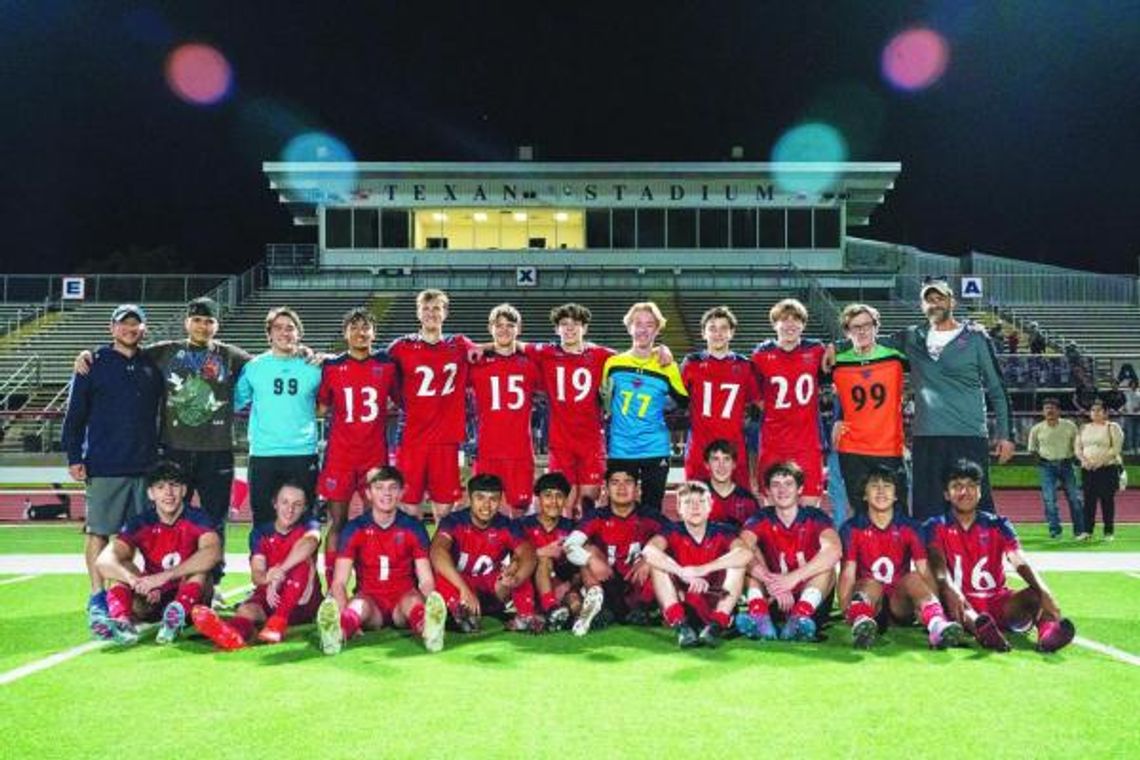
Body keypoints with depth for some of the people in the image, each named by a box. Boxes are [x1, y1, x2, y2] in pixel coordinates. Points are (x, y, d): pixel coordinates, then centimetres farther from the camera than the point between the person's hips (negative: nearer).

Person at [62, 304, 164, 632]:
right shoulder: (94, 365, 1)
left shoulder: (152, 367, 12)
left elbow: (162, 412, 18)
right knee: (98, 530, 0)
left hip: (146, 465, 4)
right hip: (104, 466, -3)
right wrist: (74, 457, -6)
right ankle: (97, 596, 7)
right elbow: (74, 414, 0)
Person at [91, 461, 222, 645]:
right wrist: (135, 580, -40)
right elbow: (104, 561, -19)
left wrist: (163, 576, -41)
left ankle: (177, 616, -50)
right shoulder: (140, 524, -5)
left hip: (191, 597, -3)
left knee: (200, 565, -28)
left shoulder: (197, 520, -11)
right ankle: (122, 621, -42)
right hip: (153, 600, 3)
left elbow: (213, 552, -33)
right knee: (120, 567, -18)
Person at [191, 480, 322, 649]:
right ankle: (234, 632, -71)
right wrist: (268, 579, -37)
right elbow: (256, 574, -10)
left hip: (303, 601, -1)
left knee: (303, 562, -28)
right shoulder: (260, 533, 4)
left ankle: (277, 623, -44)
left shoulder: (310, 526, -1)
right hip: (270, 596, 1)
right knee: (247, 608, -32)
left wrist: (280, 570, -43)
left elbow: (309, 543, -28)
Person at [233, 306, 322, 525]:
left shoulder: (313, 367, 4)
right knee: (263, 519, 6)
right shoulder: (254, 366, 5)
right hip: (262, 454, 0)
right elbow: (235, 401, 9)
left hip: (303, 453, 0)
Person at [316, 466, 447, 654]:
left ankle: (430, 630, -67)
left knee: (414, 600, -34)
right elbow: (339, 582, -6)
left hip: (403, 602, 0)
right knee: (360, 605, -34)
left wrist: (429, 612, -25)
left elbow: (426, 580, -4)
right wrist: (343, 616, -26)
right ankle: (337, 632, -66)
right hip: (370, 600, 0)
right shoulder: (354, 529, -1)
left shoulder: (413, 528, 0)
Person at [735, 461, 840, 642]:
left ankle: (800, 618, -43)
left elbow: (834, 550, -26)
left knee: (826, 564, -24)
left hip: (810, 600, -1)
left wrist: (793, 578, -35)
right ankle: (760, 616, -39)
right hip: (773, 600, 2)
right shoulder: (761, 519, 1)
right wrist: (772, 583, -35)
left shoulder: (815, 517, -4)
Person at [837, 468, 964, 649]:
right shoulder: (852, 529, 1)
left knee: (913, 578, -27)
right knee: (871, 584, -32)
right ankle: (860, 622, -65)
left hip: (901, 602, 1)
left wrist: (935, 607, -21)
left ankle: (938, 625, -53)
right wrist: (845, 608, -23)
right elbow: (848, 573, -6)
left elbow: (925, 571, -4)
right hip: (868, 599, -1)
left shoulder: (911, 528, 5)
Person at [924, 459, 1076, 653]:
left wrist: (1043, 592, -31)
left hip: (998, 603, 3)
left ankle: (1047, 628, -59)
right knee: (949, 599, -36)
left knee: (1037, 594, -25)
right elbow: (939, 568, -16)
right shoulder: (935, 527, 2)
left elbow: (1021, 563, -10)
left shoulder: (997, 525, 7)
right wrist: (950, 591, -40)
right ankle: (979, 626, -69)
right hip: (962, 605, -3)